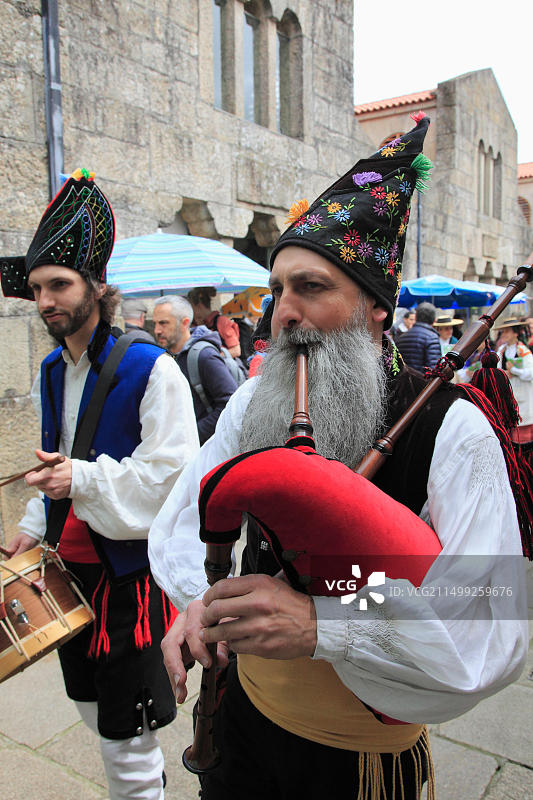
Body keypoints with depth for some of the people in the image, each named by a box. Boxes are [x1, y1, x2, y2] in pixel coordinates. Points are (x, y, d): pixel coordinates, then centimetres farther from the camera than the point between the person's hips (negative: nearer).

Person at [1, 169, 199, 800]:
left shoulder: (151, 370, -17)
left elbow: (173, 475, -20)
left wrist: (87, 480, -29)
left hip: (130, 574, -7)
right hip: (70, 565, 8)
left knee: (127, 741, 4)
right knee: (96, 717, 23)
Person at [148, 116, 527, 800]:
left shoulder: (451, 431, -23)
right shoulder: (255, 401, -8)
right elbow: (184, 519, 0)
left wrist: (321, 627, -40)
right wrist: (198, 599, -21)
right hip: (246, 710, 4)